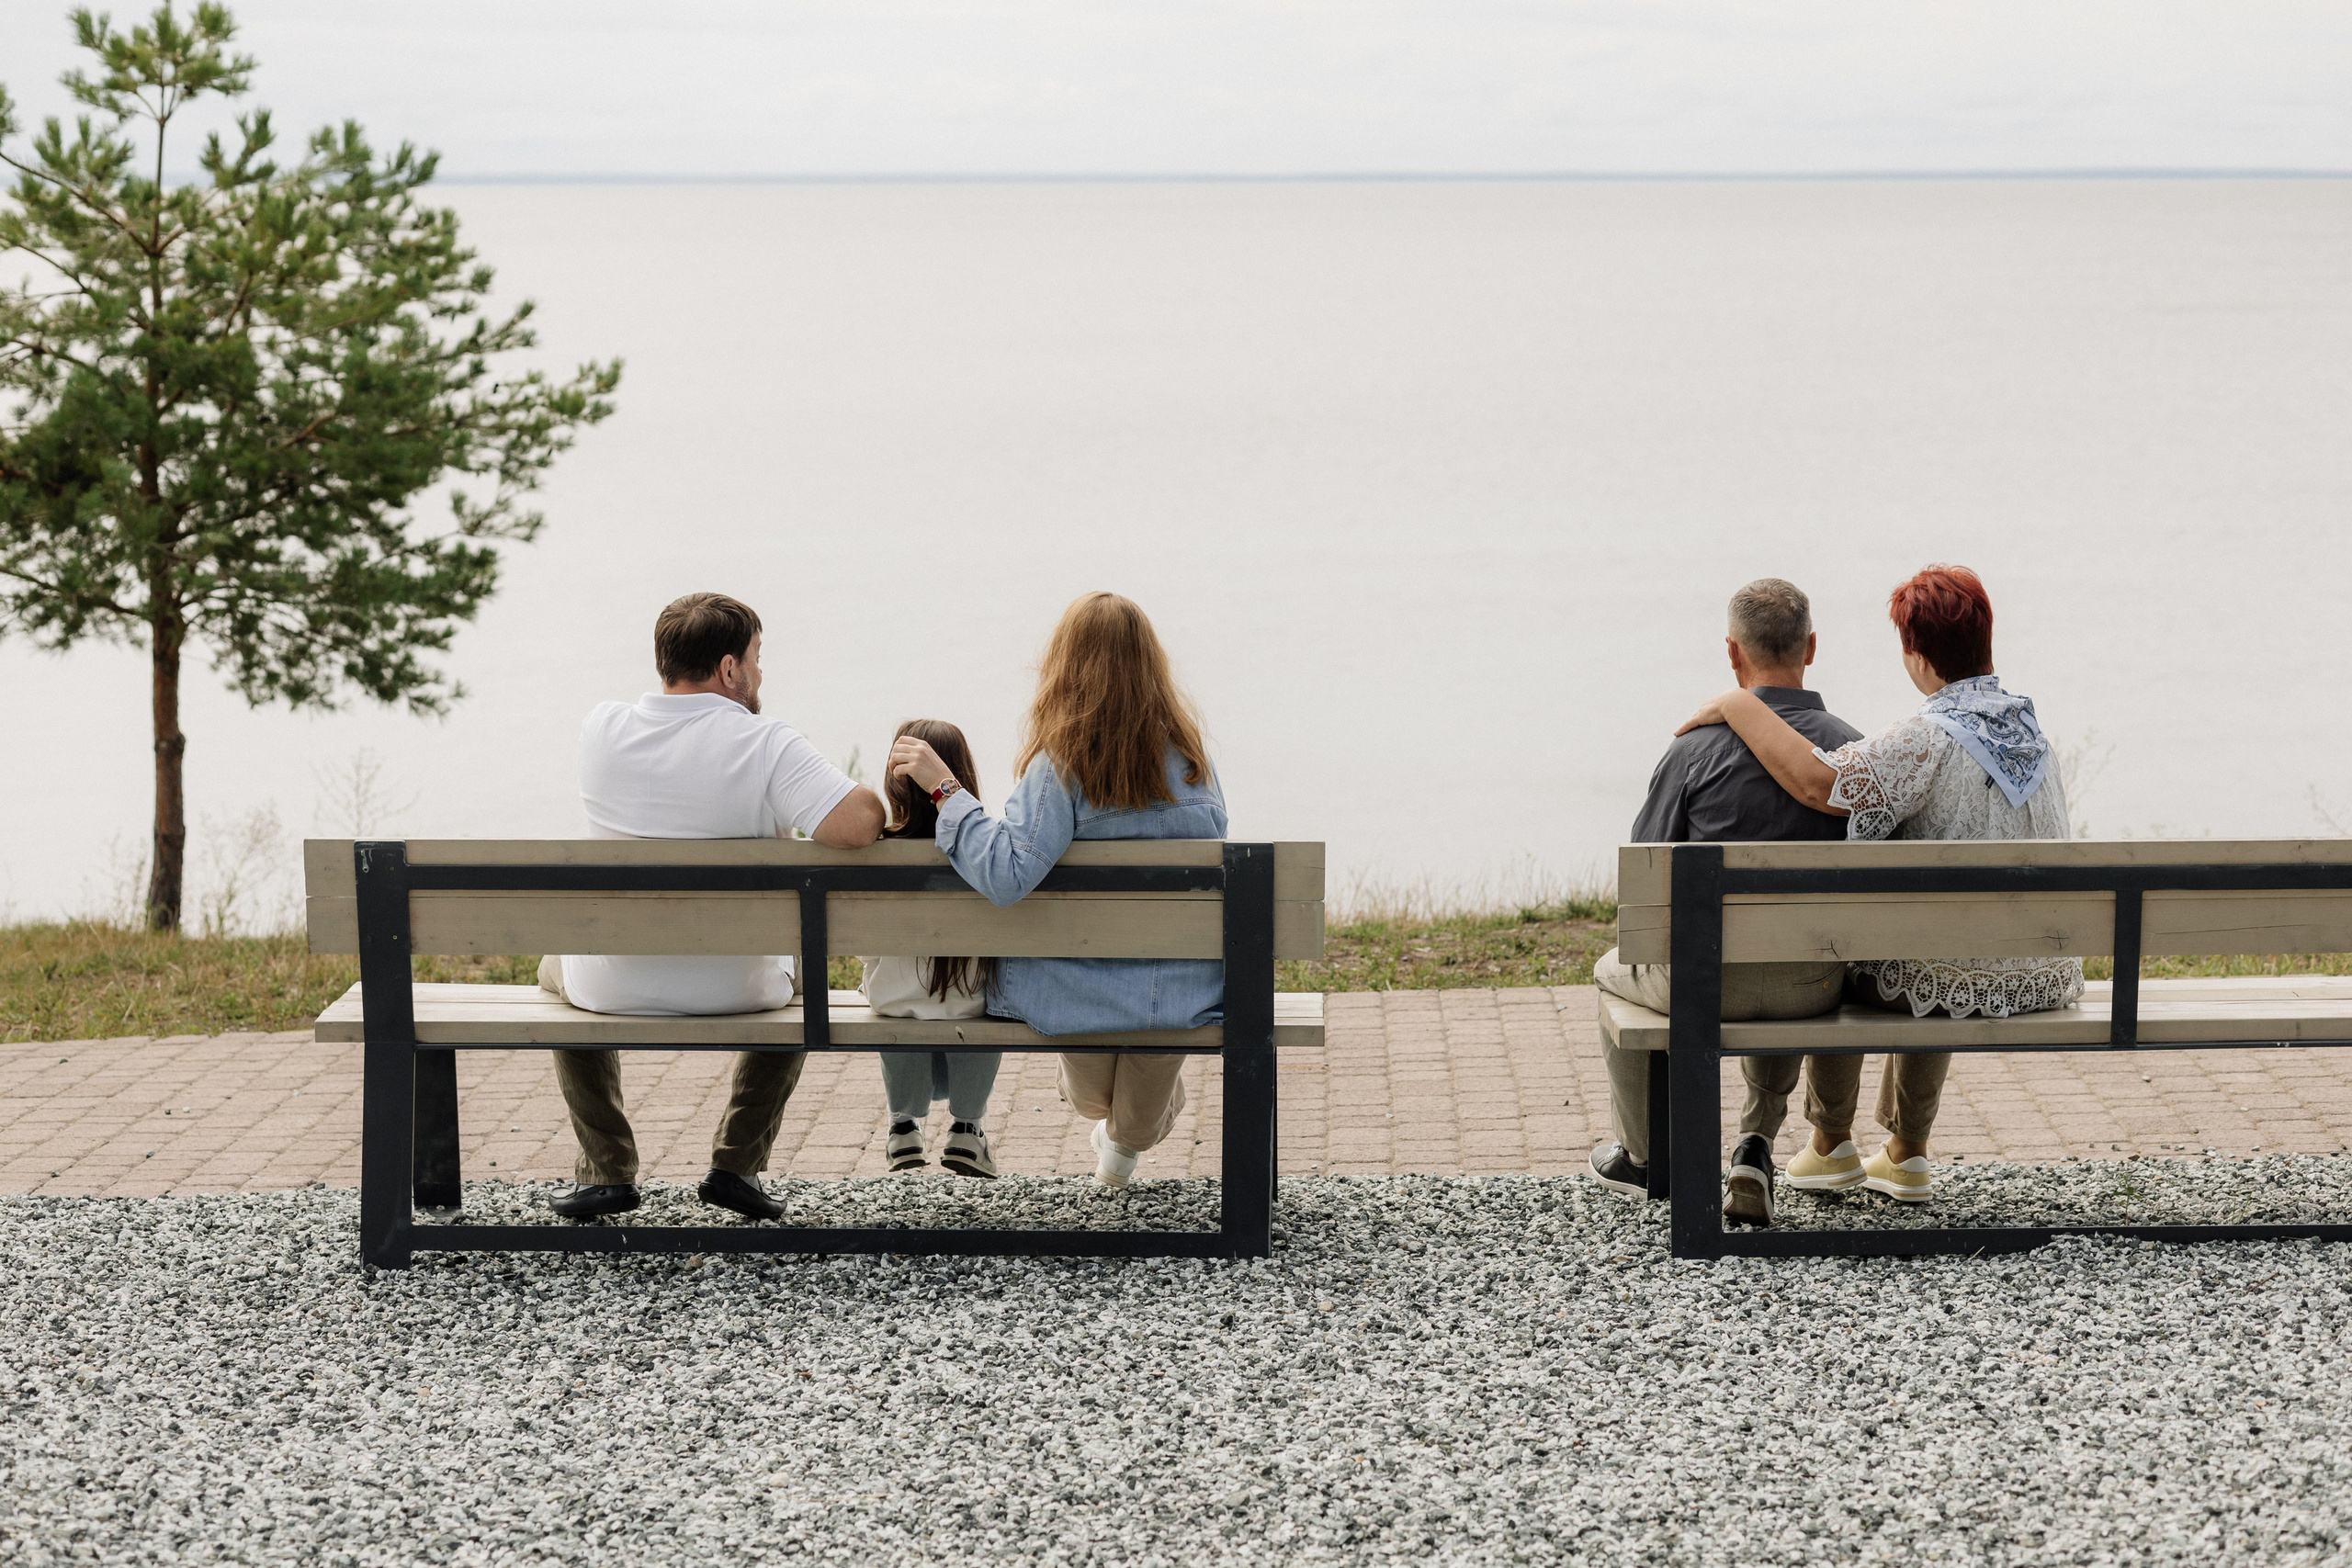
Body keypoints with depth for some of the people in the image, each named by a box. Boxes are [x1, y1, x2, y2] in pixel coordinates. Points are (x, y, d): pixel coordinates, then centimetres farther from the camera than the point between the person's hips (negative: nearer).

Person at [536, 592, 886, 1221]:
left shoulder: (600, 730, -6)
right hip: (733, 989, -2)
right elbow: (856, 826, -30)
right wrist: (869, 800, -9)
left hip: (616, 986, 2)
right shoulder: (768, 746, -19)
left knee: (557, 968, 38)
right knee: (802, 977, 34)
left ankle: (607, 1170, 31)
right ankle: (736, 1164, 25)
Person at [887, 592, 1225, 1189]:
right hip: (1187, 993, 3)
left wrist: (944, 788, -26)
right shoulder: (1189, 754, -7)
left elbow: (1007, 875, -30)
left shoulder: (1061, 762, -21)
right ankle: (1133, 1135, 63)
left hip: (1081, 996, -3)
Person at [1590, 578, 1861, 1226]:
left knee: (1615, 971, 31)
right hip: (1815, 981, 3)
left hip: (1705, 977, -3)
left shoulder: (1698, 747, -14)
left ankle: (1642, 1155, 45)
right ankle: (1756, 1145, 26)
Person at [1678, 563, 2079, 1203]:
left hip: (1959, 981, -6)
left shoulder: (1928, 740, -22)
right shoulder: (2028, 726, 3)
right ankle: (1906, 1155, 42)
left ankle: (1830, 1144, 36)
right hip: (2044, 977, 6)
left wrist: (1736, 706, -22)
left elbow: (1817, 783, -34)